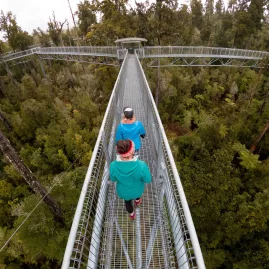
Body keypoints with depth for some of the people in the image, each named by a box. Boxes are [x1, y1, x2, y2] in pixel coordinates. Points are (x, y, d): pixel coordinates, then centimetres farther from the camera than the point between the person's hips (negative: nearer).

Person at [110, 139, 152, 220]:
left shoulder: (113, 166, -36)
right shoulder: (141, 165, -42)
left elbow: (113, 179, -14)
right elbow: (148, 180, -21)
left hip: (124, 192, 1)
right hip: (137, 190, 0)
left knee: (128, 201, 35)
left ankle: (132, 215, 66)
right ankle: (137, 201, 72)